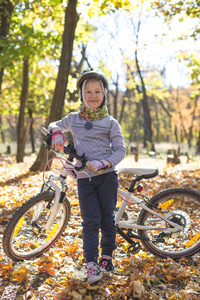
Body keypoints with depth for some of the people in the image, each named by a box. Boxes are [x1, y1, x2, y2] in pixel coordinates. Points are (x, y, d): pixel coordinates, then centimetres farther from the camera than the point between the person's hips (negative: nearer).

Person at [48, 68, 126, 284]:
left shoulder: (110, 122, 1)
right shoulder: (74, 119, 9)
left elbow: (120, 150, -2)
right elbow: (54, 125, 26)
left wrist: (104, 163, -19)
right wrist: (56, 133, 1)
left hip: (107, 176, -1)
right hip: (84, 178, 1)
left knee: (107, 218, 8)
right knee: (90, 221, -3)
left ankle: (106, 257, 25)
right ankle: (91, 264, 0)